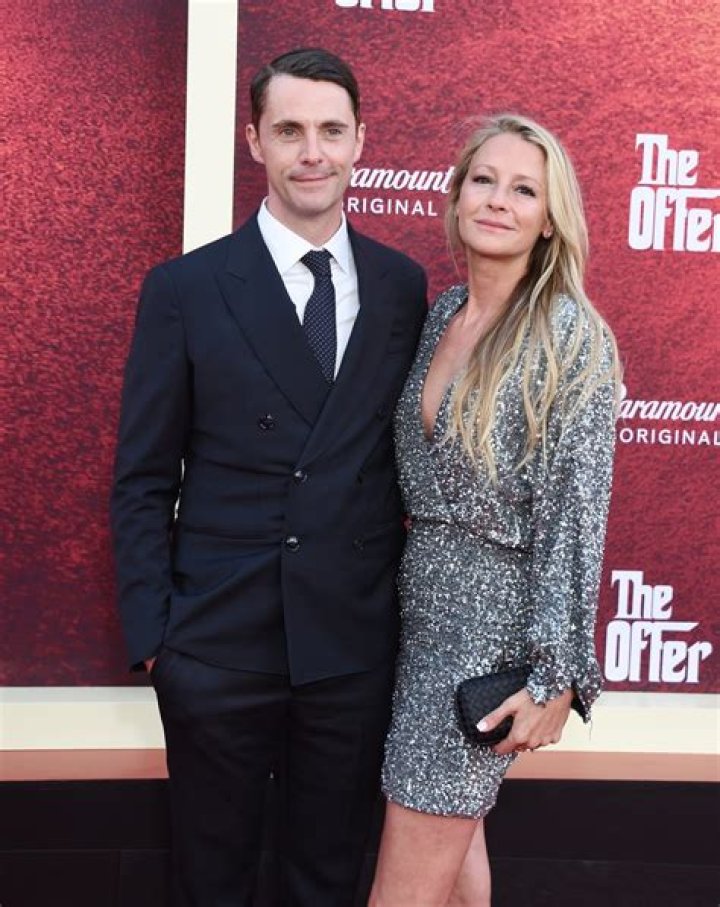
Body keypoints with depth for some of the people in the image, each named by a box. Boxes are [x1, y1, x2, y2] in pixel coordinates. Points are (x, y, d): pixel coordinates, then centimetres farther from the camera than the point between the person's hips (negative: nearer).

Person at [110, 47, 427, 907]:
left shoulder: (403, 285, 3)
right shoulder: (183, 289, -4)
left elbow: (408, 451, 8)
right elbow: (142, 482, -2)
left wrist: (414, 606, 3)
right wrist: (151, 636, -7)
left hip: (356, 641, 2)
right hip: (218, 643, -1)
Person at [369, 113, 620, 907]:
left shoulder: (570, 336, -14)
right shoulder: (442, 313, 6)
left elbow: (574, 511, -16)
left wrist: (556, 675, -16)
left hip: (495, 612, -7)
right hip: (423, 597, 7)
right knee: (454, 830, 21)